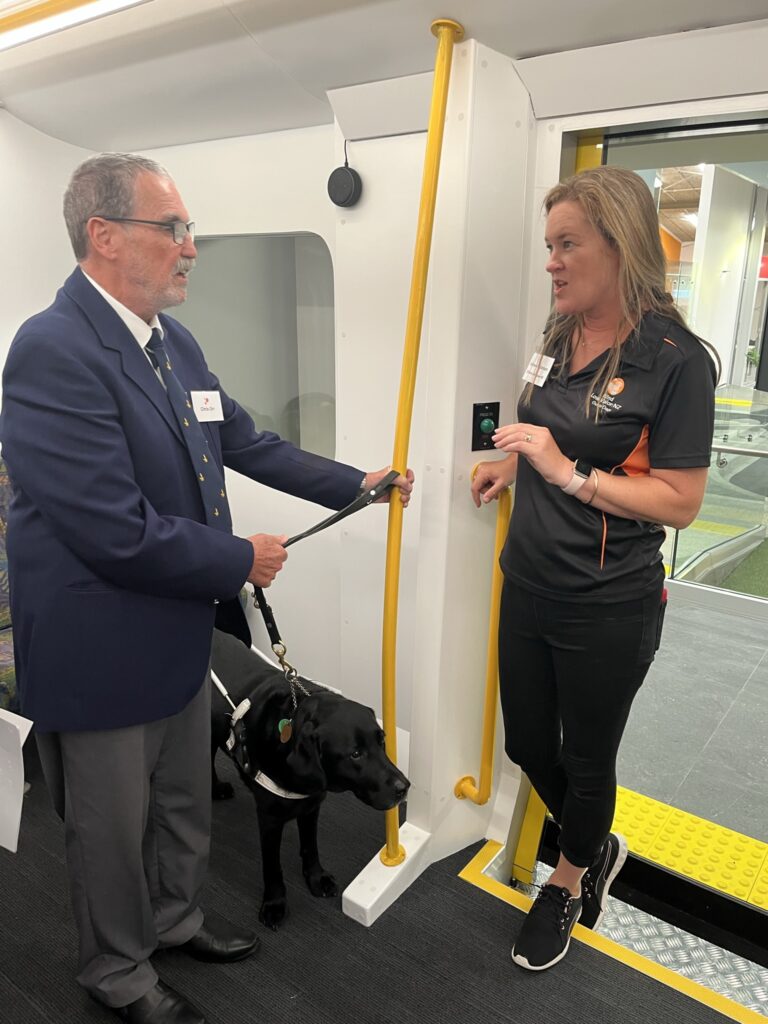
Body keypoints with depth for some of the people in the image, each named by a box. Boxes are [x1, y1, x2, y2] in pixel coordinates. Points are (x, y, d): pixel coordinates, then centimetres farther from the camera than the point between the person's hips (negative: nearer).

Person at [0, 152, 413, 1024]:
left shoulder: (174, 341, 2)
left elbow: (247, 444, 12)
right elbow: (118, 535, -29)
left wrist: (357, 484, 12)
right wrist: (243, 562, -16)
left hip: (177, 632, 8)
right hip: (100, 652, -8)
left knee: (185, 804, 26)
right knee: (112, 829, 17)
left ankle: (173, 917, 54)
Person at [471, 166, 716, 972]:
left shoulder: (675, 360, -16)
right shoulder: (558, 340, 4)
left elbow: (680, 502, -18)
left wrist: (567, 471, -24)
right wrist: (512, 466, 6)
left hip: (607, 609, -6)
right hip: (529, 586, 7)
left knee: (585, 757, 16)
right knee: (527, 743, 20)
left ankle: (569, 883, 45)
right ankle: (596, 847, 49)